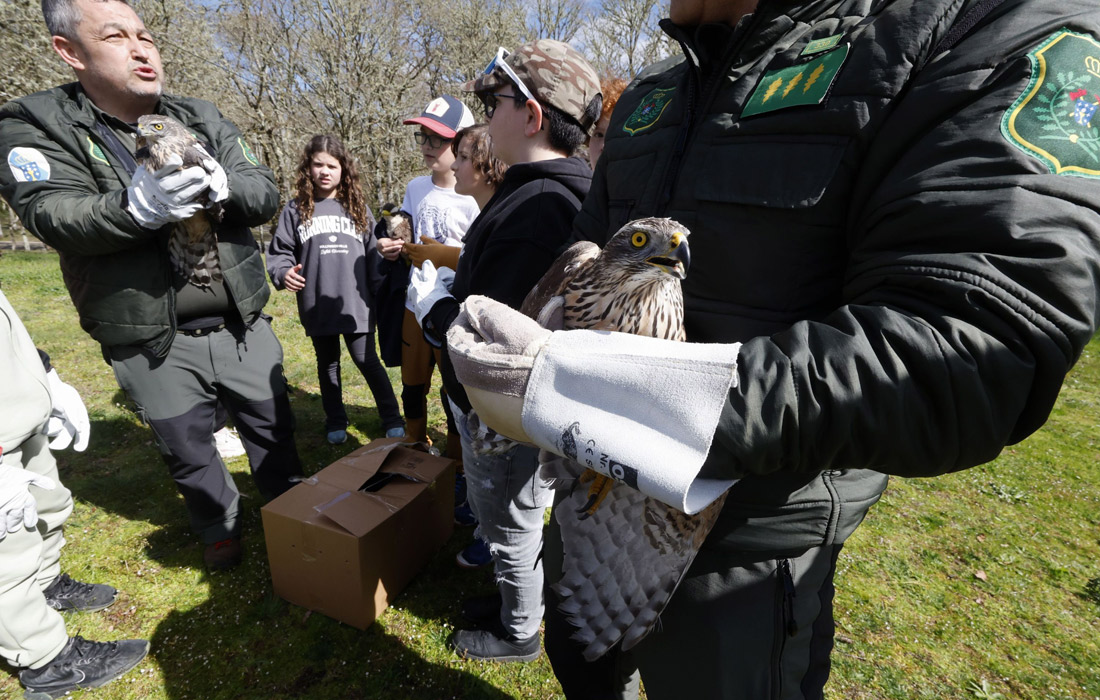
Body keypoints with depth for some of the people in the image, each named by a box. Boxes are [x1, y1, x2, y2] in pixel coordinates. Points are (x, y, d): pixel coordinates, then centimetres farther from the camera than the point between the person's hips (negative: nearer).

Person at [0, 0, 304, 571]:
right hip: (152, 343, -1)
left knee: (272, 426, 14)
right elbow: (53, 217, -17)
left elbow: (267, 196, -4)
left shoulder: (202, 119, 5)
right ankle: (219, 525, 41)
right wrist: (136, 206, -37)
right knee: (187, 449, 15)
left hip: (240, 325, 2)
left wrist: (225, 183, -26)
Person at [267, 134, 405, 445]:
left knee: (368, 362, 2)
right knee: (328, 365, 15)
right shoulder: (296, 210, 3)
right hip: (317, 307, 1)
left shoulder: (357, 208, 6)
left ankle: (392, 420, 14)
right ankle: (336, 422, 30)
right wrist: (283, 274, -16)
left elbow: (372, 253, 6)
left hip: (357, 304, -1)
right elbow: (279, 251, 5)